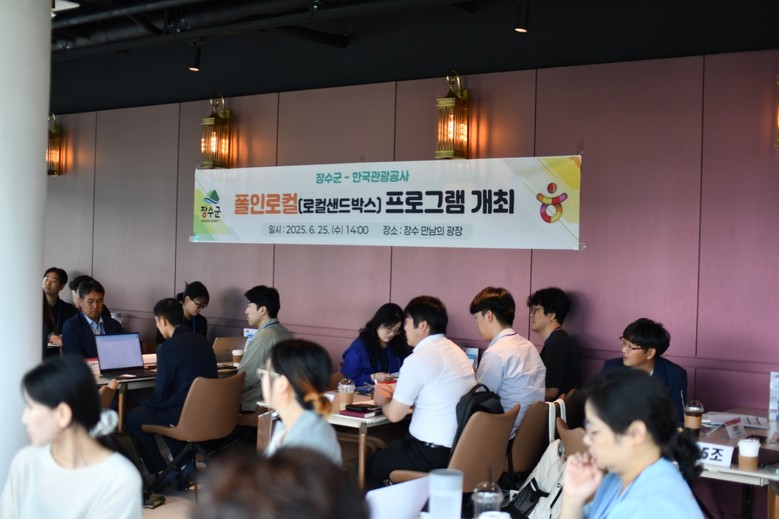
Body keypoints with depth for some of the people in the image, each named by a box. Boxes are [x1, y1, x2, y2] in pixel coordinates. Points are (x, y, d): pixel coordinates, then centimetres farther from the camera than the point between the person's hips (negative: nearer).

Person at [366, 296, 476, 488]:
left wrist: (383, 401, 10)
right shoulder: (456, 351, 9)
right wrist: (396, 392, 22)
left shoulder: (418, 359, -16)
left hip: (433, 454, -8)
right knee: (391, 447, 27)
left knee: (372, 465, 13)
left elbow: (395, 414, -12)